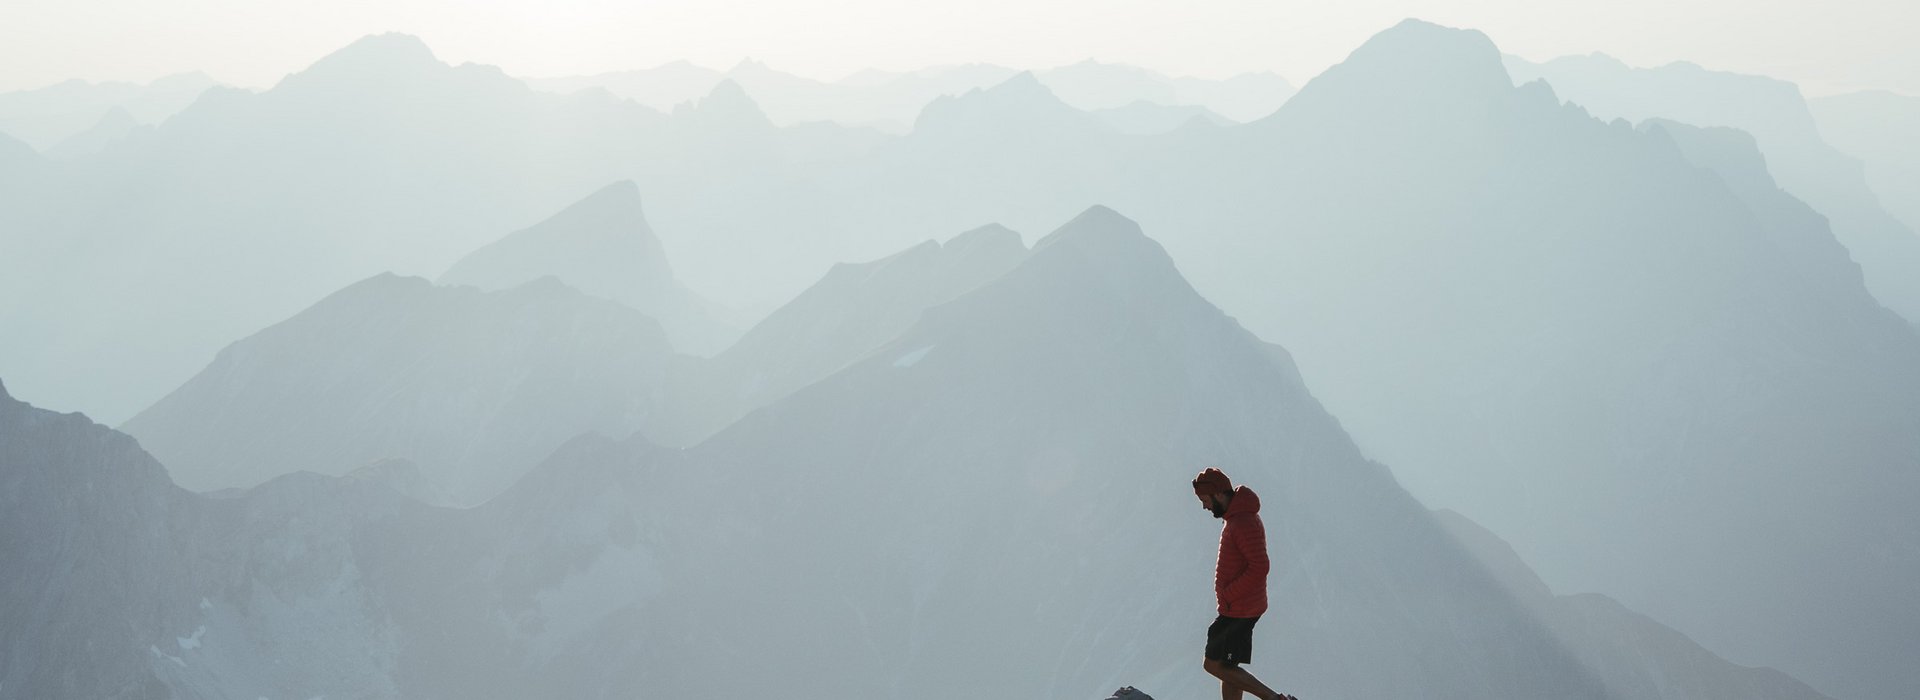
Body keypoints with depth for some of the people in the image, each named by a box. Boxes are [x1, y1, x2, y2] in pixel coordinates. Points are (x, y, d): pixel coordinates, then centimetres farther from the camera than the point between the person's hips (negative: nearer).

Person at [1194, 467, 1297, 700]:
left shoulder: (1244, 523, -21)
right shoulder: (1236, 517, 12)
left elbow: (1260, 567, -28)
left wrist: (1227, 596, -20)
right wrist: (1227, 596, 13)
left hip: (1239, 609, -10)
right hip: (1236, 608, 10)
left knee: (1215, 665, -5)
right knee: (1227, 667, 13)